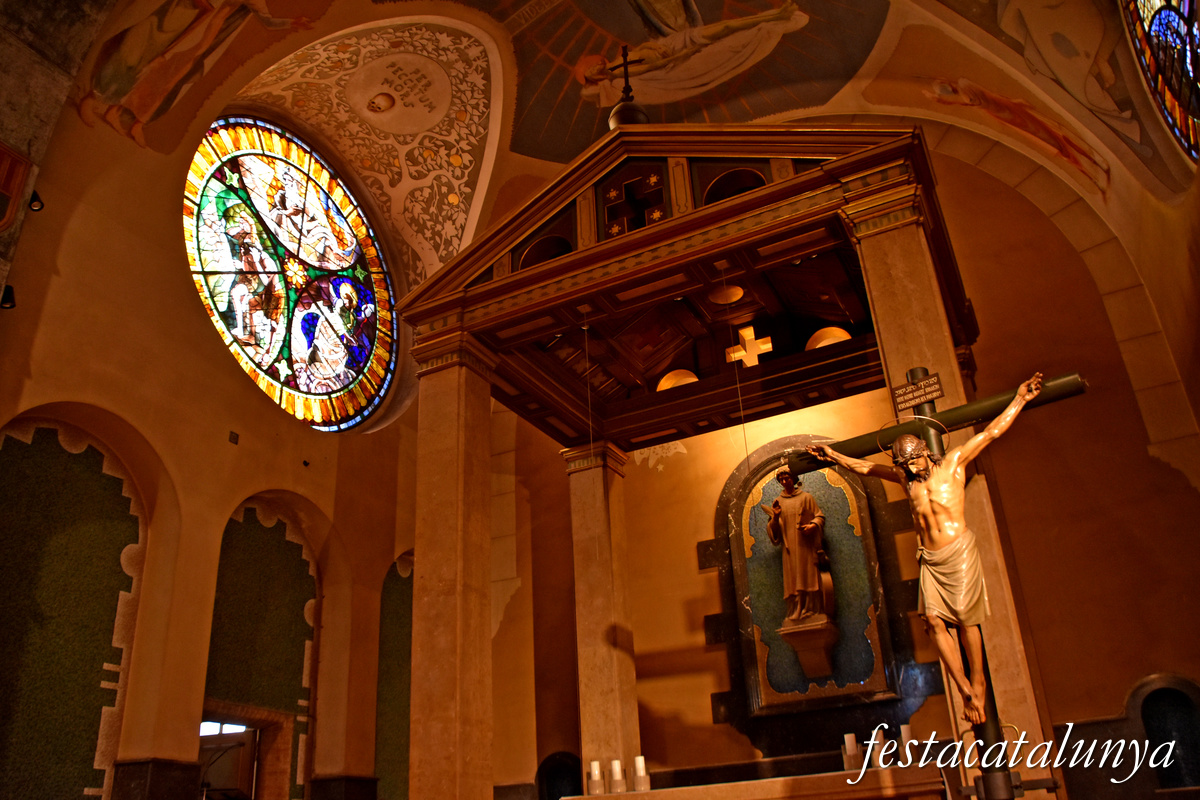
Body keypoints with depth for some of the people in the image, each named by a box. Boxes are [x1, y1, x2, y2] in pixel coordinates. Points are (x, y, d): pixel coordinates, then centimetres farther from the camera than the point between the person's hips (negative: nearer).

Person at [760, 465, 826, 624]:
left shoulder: (806, 497, 11)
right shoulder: (778, 502, 15)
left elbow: (820, 516, 8)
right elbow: (773, 531, 12)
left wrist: (813, 525, -12)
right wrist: (775, 517, -8)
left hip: (806, 546, -1)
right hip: (790, 549, 1)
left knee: (809, 579, -7)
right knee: (793, 581, -3)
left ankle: (811, 612, -4)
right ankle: (795, 615, -3)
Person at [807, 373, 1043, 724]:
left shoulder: (953, 462, 3)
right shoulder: (905, 477, 14)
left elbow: (991, 432, 4)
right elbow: (866, 467, 26)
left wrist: (1020, 399, 2)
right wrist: (834, 455, 30)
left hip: (959, 552, -4)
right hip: (929, 558, 4)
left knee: (965, 618, -4)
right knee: (933, 620, -7)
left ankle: (978, 681, 14)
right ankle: (966, 691, -2)